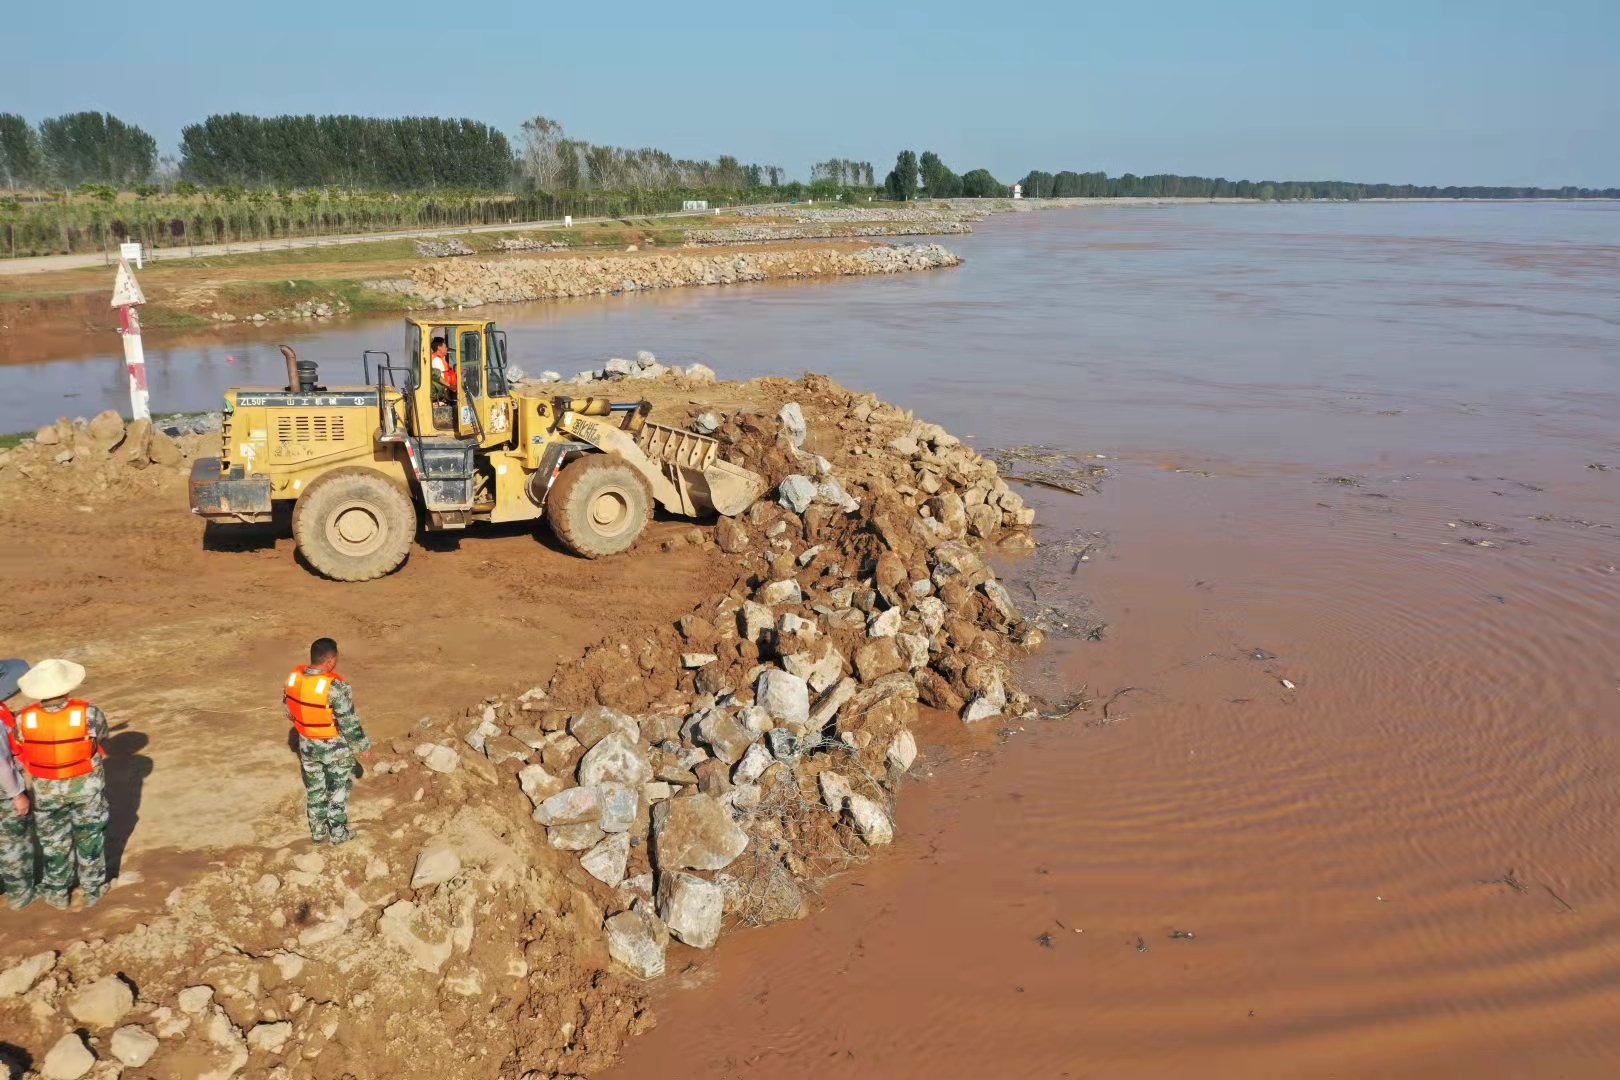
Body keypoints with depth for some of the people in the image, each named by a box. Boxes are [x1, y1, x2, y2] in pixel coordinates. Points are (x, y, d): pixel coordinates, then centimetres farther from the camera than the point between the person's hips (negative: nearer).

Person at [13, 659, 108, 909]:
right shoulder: (88, 713, -25)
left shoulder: (24, 720, -21)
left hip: (47, 791, 1)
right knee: (89, 837, 20)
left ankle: (57, 892, 36)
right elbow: (101, 737, -5)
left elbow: (19, 752, -5)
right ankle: (92, 888, 32)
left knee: (53, 840, 22)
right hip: (86, 787, -1)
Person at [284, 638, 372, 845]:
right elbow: (349, 723, -23)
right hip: (334, 746, -5)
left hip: (307, 743, 5)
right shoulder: (335, 687, -31)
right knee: (338, 788, 15)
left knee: (314, 788, 22)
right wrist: (363, 746, -8)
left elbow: (289, 710, 5)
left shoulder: (294, 677, -11)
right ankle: (338, 833, 27)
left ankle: (318, 832, 36)